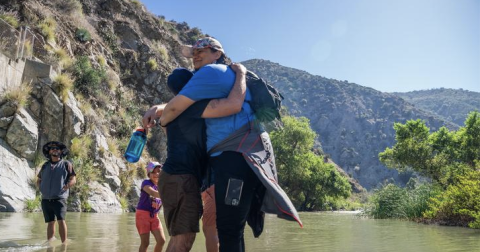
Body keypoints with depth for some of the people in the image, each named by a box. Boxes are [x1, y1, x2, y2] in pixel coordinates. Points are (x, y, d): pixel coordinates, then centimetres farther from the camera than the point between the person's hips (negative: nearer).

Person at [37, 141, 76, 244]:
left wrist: (65, 187, -15)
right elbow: (38, 180, 26)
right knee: (50, 222, 6)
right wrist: (41, 188, 6)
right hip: (45, 199, 4)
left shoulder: (66, 164, 6)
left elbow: (73, 180, 2)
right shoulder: (45, 165, 17)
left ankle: (64, 243, -15)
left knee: (61, 220, -17)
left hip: (59, 198, -4)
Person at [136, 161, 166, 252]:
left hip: (154, 216, 6)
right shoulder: (146, 183, -12)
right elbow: (153, 193, -33)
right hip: (142, 214, -5)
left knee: (161, 240, -5)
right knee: (145, 243, -8)